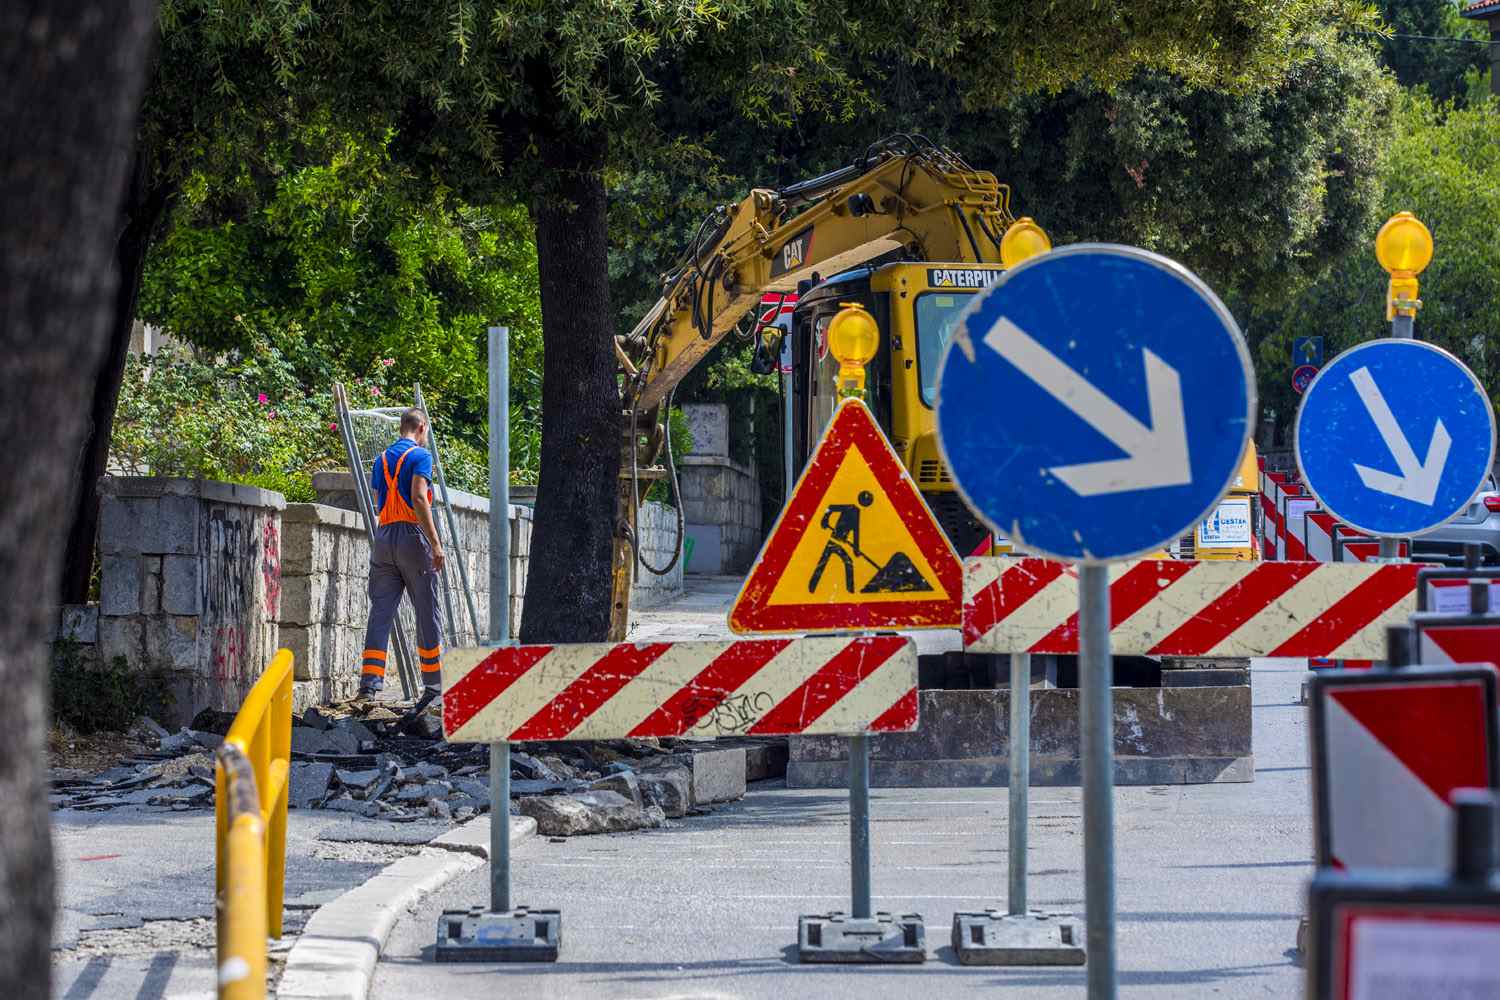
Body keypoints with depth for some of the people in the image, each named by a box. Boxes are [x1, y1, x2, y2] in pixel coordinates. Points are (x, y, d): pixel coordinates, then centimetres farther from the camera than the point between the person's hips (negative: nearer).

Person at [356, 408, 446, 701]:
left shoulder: (381, 459, 16)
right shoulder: (420, 456, -4)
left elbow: (378, 503, 17)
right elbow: (418, 498, -14)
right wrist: (435, 543, -15)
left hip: (383, 535, 5)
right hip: (413, 535, -5)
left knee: (380, 611, 1)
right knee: (427, 612, 3)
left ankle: (369, 683, -9)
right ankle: (434, 685, 7)